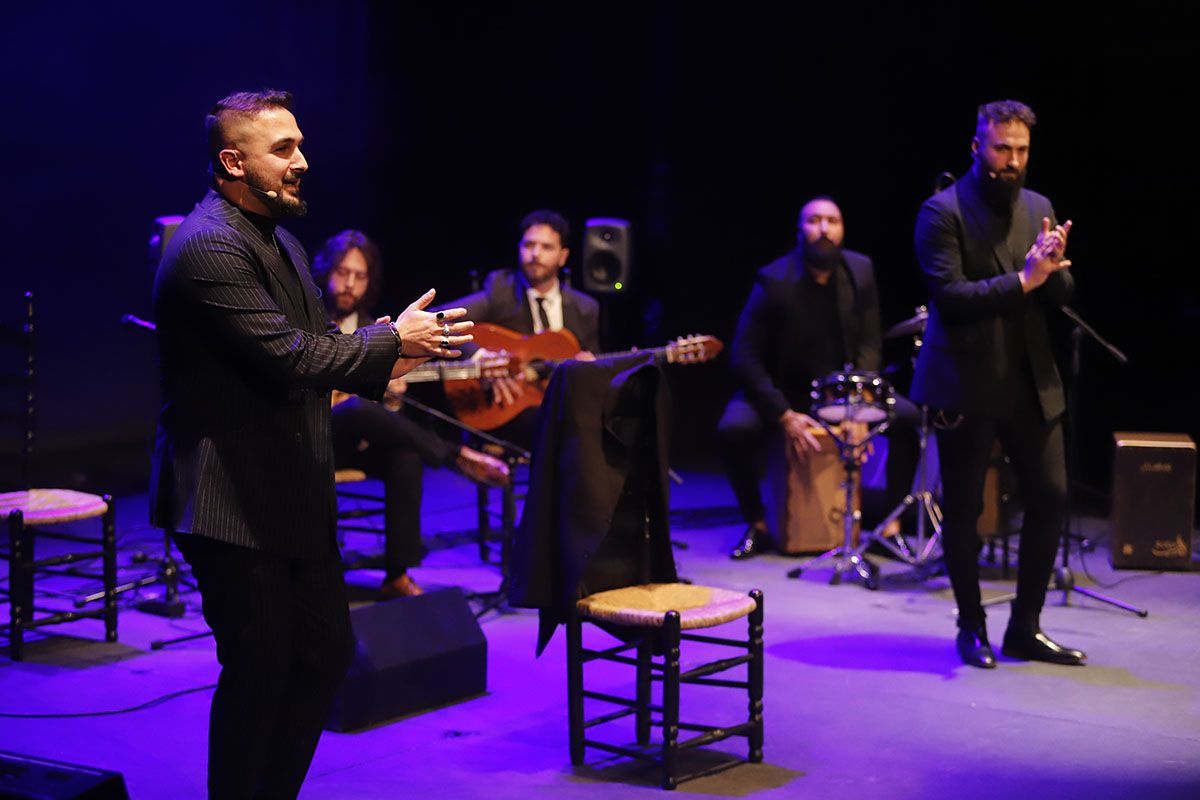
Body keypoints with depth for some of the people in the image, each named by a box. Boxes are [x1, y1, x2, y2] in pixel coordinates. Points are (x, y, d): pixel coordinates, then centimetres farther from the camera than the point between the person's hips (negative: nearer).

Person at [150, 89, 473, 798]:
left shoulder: (279, 239, 15)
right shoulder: (209, 247, -18)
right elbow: (287, 356, -24)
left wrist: (386, 366, 2)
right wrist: (392, 341, -15)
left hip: (293, 497, 10)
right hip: (234, 503, -10)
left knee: (326, 654, 16)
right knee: (260, 673, -1)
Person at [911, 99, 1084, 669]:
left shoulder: (1039, 209, 10)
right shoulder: (943, 212, -7)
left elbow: (1058, 298, 8)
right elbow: (949, 296, -17)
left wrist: (1054, 268, -14)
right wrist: (1022, 280, -23)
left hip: (1031, 382, 5)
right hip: (967, 384, -5)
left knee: (1051, 498, 4)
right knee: (963, 509, 4)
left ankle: (1025, 629, 16)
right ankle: (971, 629, 20)